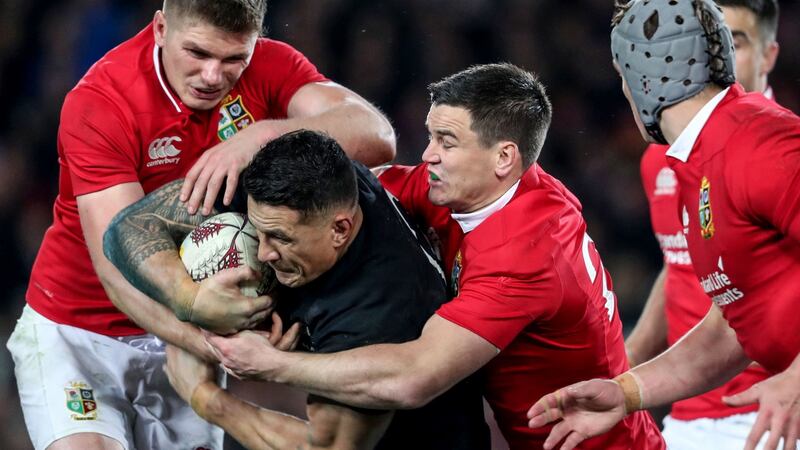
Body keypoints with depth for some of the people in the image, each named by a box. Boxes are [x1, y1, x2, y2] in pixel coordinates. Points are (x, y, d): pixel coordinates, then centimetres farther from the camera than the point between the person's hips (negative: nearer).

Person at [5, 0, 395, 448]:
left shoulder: (269, 68, -11)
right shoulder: (98, 102, -22)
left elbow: (377, 138, -26)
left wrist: (261, 135, -42)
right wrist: (198, 339, -47)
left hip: (184, 334, 4)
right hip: (77, 332, -4)